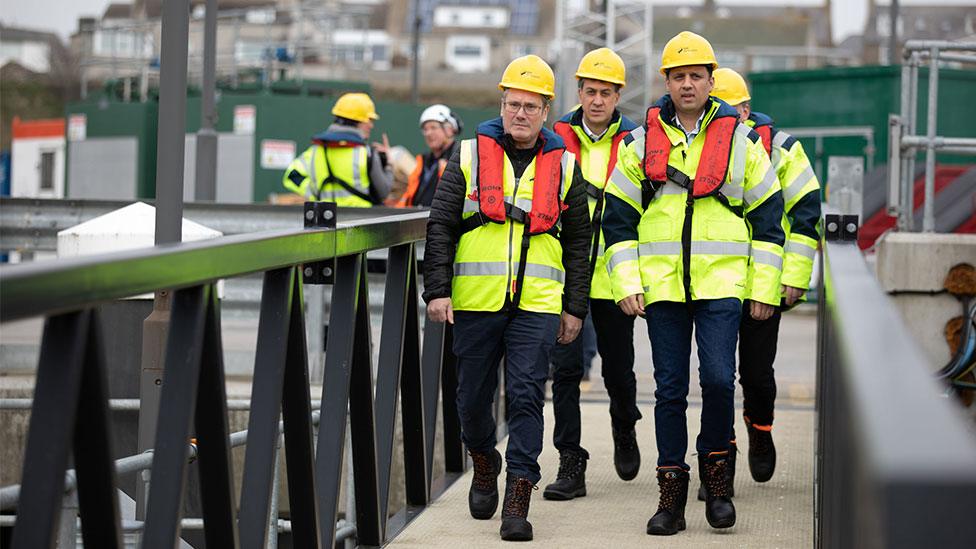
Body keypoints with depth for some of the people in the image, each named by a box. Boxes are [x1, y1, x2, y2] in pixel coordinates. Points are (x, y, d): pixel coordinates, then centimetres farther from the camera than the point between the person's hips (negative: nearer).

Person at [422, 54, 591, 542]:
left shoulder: (563, 166, 9)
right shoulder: (470, 156, 5)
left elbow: (578, 242, 13)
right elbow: (440, 227, 3)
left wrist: (574, 308, 9)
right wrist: (437, 290, -5)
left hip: (537, 304, 0)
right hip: (475, 300, 1)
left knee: (526, 396, -8)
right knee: (474, 396, 10)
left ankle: (518, 499, -6)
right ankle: (483, 464, 37)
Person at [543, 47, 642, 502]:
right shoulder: (556, 140, 3)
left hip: (613, 276, 0)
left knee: (618, 369, 12)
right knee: (565, 369, -5)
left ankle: (624, 432, 41)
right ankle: (571, 465, 0)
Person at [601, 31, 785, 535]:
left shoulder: (741, 140, 5)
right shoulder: (640, 143, 7)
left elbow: (768, 216, 8)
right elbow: (618, 217, 9)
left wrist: (763, 289, 3)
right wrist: (626, 284, 0)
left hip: (721, 284, -1)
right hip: (661, 285, 1)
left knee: (718, 379, -12)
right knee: (670, 389, 4)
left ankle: (715, 470, 11)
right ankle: (671, 492, 11)